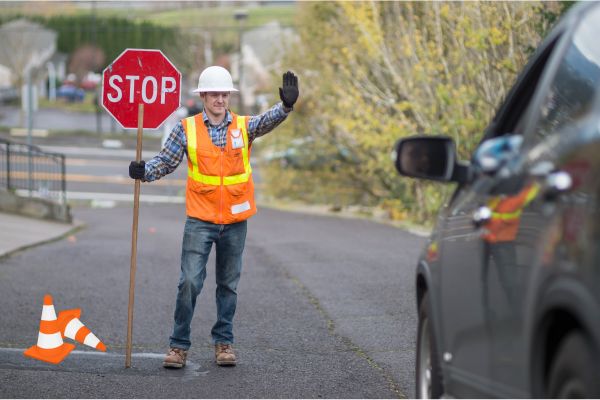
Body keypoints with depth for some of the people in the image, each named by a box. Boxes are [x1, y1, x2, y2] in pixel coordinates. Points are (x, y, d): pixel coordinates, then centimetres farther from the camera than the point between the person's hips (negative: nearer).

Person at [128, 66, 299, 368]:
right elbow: (166, 161, 1)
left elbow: (268, 120, -18)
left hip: (234, 221, 2)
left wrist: (286, 105, -38)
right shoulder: (187, 129, -1)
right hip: (200, 220, -2)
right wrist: (144, 171, -19)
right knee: (190, 282, -7)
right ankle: (179, 344, 2)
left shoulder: (244, 126, 1)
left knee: (228, 284, 11)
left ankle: (223, 342, 22)